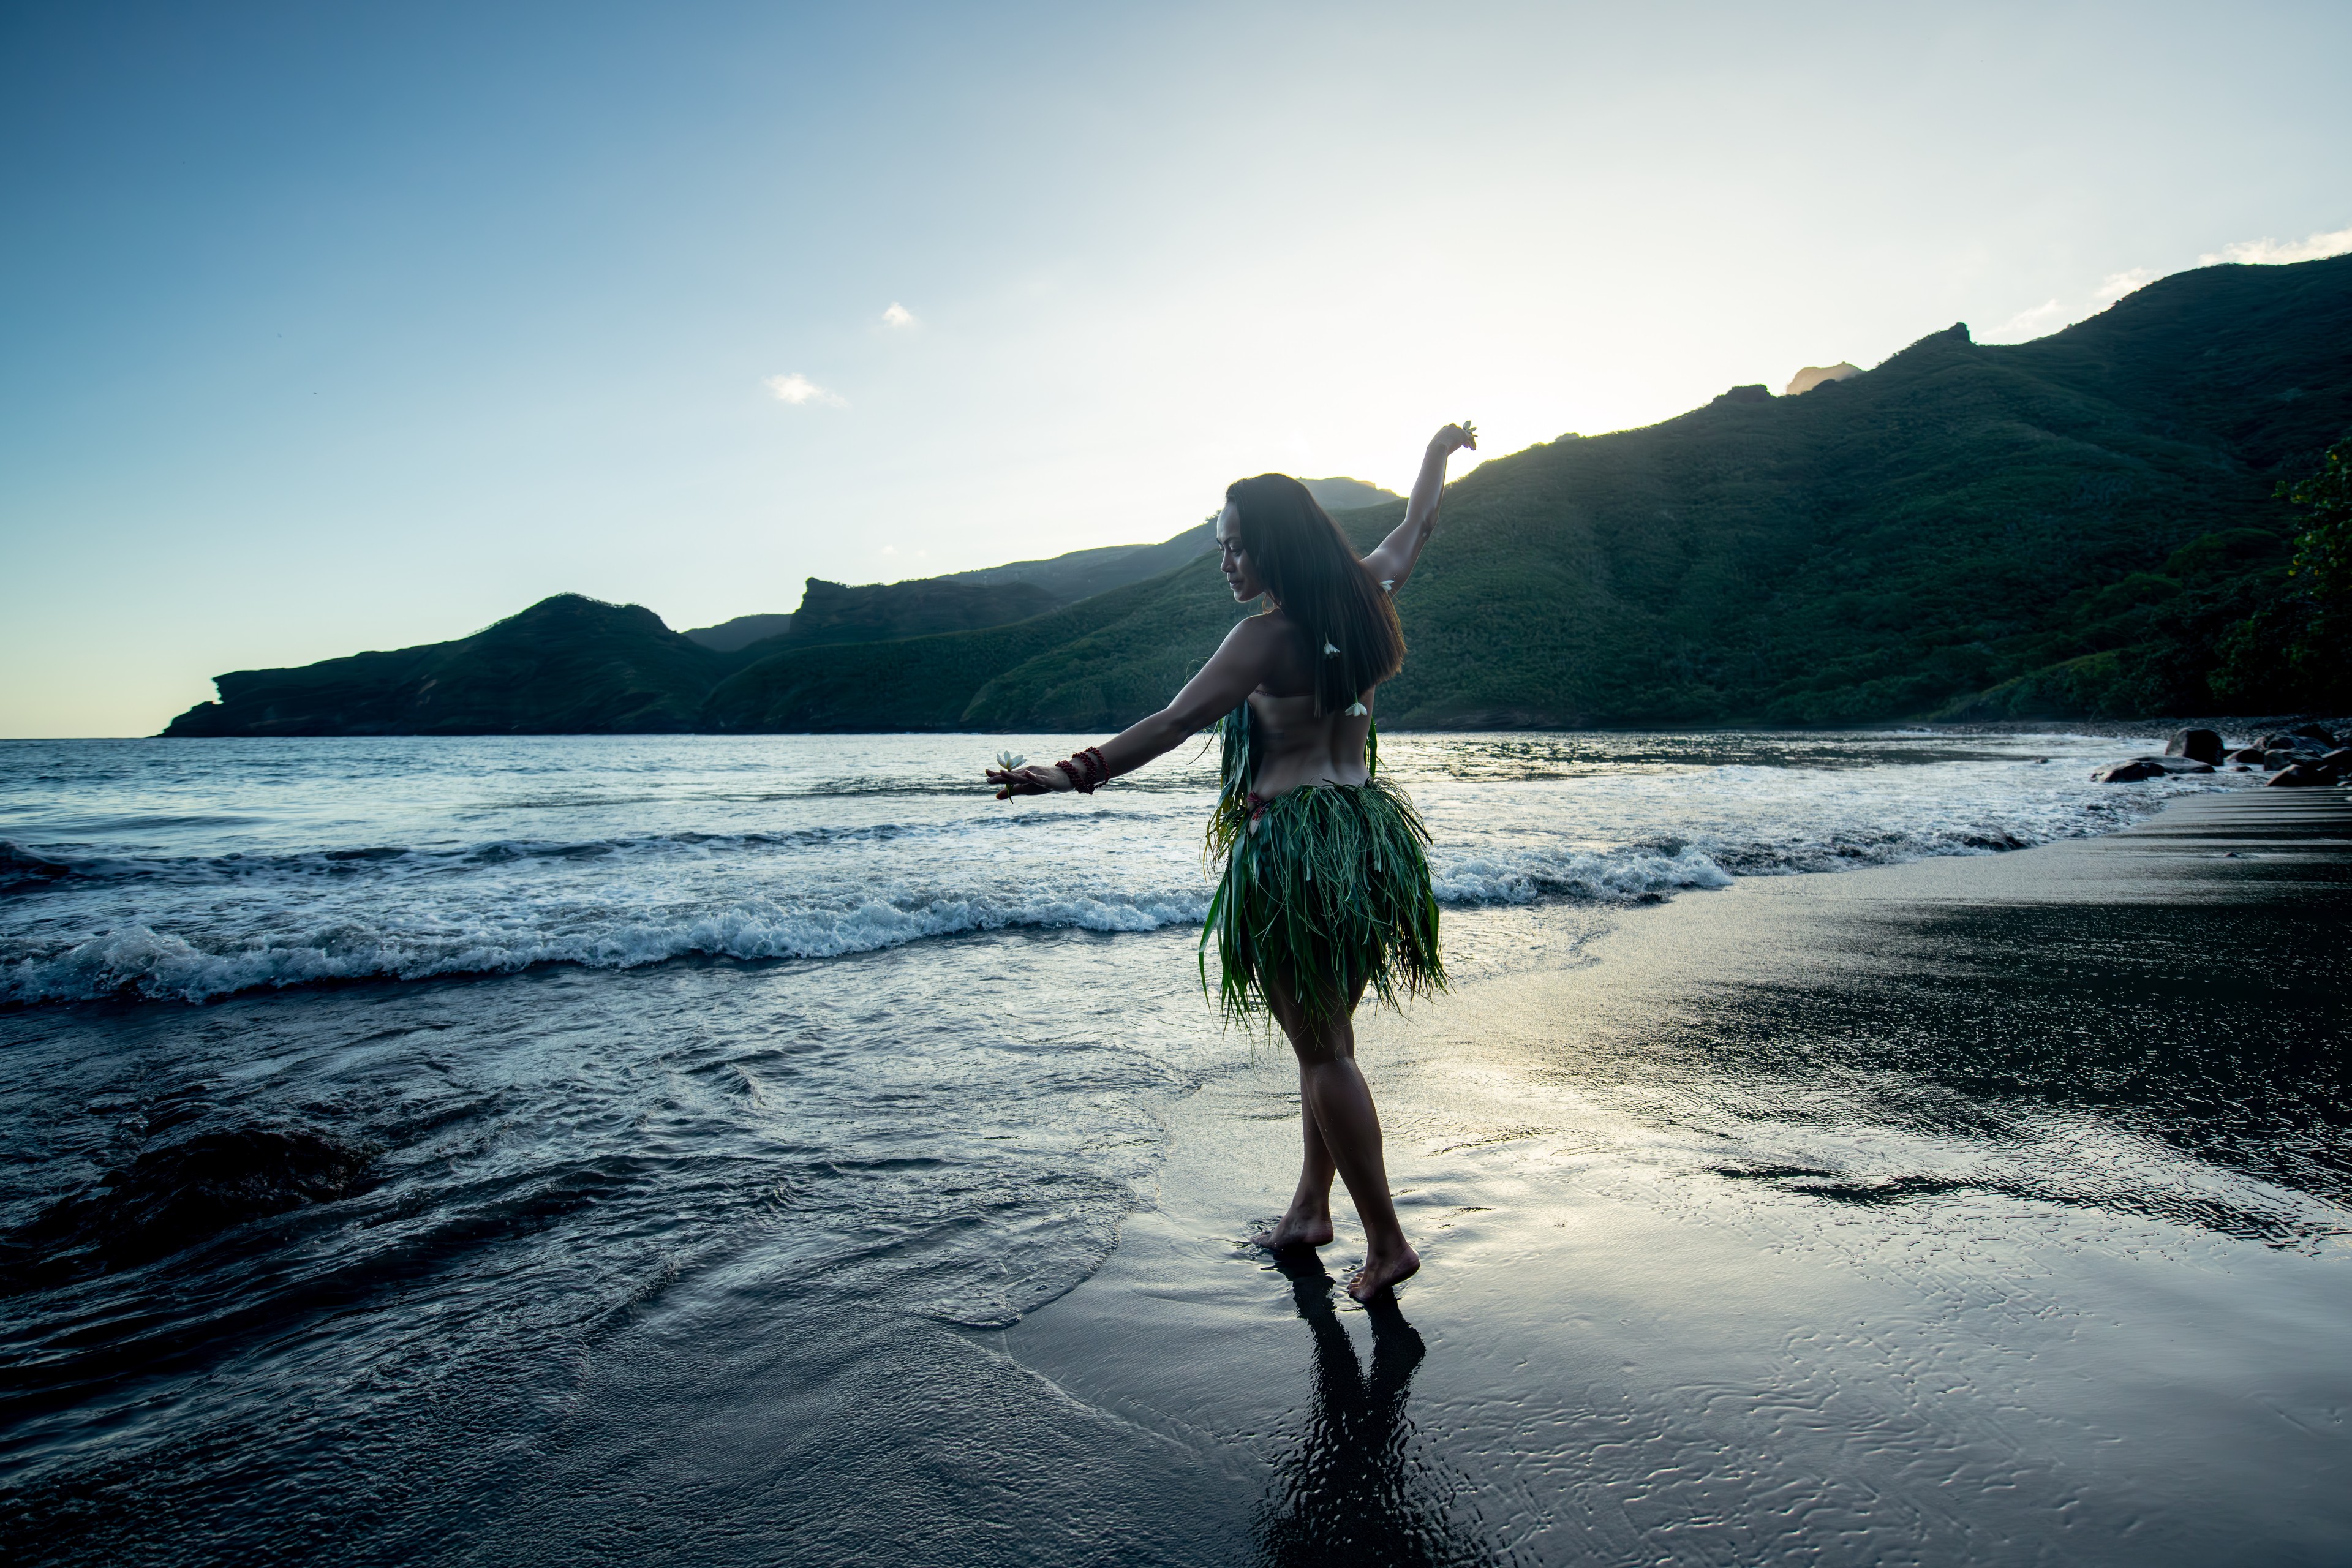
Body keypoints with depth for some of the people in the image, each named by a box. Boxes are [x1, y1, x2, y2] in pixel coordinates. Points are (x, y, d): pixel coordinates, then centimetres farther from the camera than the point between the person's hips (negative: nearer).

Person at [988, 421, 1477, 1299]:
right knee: (1327, 1037, 17)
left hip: (1292, 845, -9)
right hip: (1368, 836, 9)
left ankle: (1386, 1243, 8)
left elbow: (1177, 721, -24)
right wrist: (1438, 454, 44)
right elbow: (1415, 528, 26)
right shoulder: (1364, 601, 8)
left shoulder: (1269, 635, -15)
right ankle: (1311, 1210, 30)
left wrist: (1078, 774, -28)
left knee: (1322, 1049, 1)